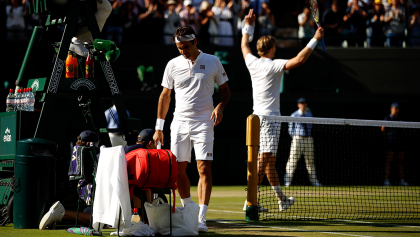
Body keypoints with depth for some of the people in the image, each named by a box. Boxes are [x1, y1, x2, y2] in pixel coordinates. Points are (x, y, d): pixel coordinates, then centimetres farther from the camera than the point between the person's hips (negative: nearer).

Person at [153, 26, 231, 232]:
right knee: (178, 169, 2)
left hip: (203, 122, -3)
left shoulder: (212, 62, 2)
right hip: (179, 122, 3)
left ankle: (201, 219, -15)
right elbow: (165, 95, 13)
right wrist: (159, 127, 10)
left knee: (204, 169, -12)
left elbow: (225, 90, 10)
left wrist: (220, 107, -12)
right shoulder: (173, 65, 6)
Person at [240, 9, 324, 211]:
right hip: (270, 117, -8)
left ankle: (281, 199, 26)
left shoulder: (253, 63, 6)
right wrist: (315, 39, -17)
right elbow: (299, 59, -22)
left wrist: (248, 25, 36)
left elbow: (244, 46, 27)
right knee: (264, 160, -13)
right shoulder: (274, 66, -13)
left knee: (270, 161, 16)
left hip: (257, 117, 8)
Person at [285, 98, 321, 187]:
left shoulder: (309, 115, 14)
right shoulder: (294, 115, 1)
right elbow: (290, 130, 4)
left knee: (310, 160, 9)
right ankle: (287, 180, -6)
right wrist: (295, 138, -2)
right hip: (298, 138, -4)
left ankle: (314, 180, 15)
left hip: (308, 139, 4)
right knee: (293, 159, -9)